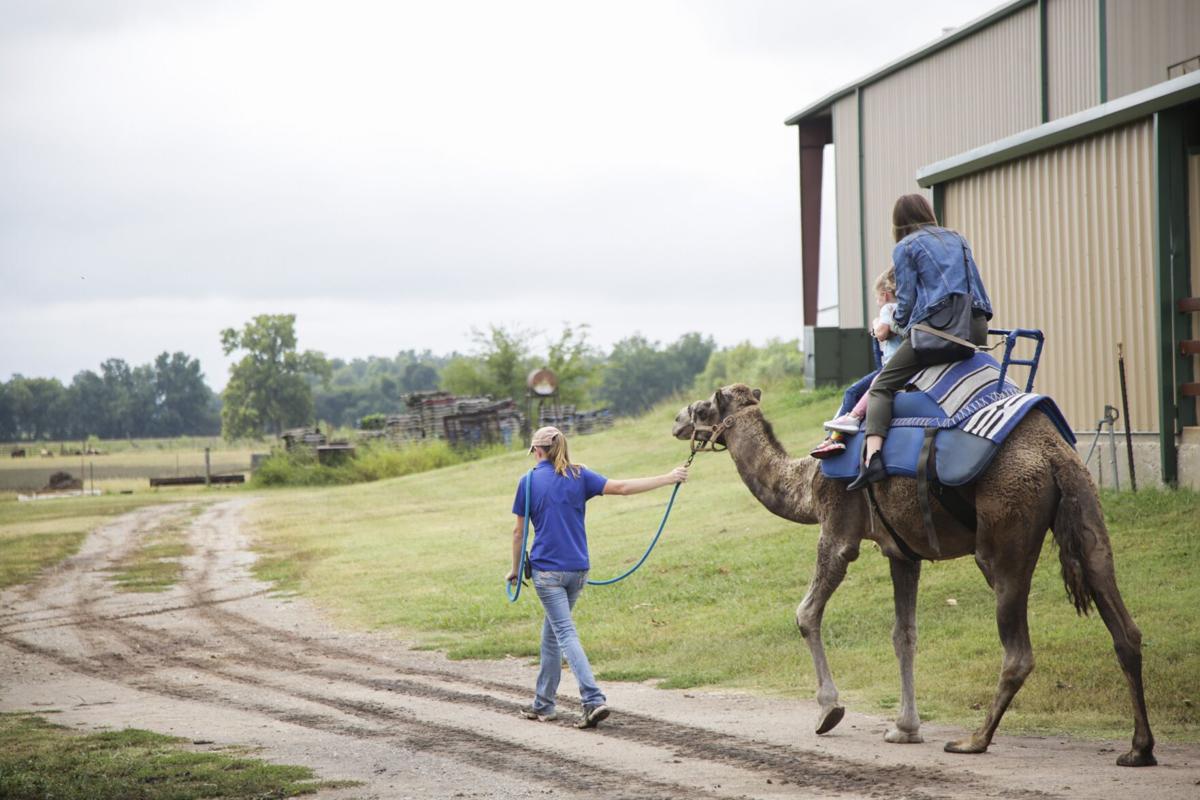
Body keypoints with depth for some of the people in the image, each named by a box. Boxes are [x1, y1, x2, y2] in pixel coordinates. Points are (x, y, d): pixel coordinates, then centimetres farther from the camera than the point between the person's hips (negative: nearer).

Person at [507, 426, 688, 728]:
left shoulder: (529, 482, -3)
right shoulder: (579, 476, 3)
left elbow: (519, 531, 1)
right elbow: (622, 487, -4)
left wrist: (516, 568, 14)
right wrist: (668, 478, -1)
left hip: (547, 570, -4)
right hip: (578, 569, 4)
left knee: (565, 635, -7)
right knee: (551, 632, 18)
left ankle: (594, 700, -22)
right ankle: (543, 704, 24)